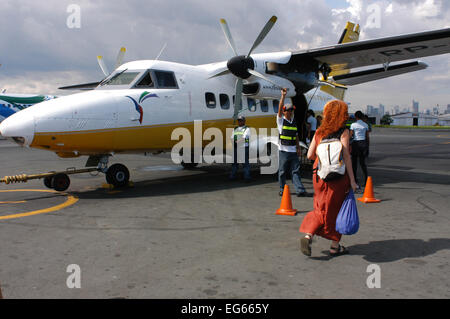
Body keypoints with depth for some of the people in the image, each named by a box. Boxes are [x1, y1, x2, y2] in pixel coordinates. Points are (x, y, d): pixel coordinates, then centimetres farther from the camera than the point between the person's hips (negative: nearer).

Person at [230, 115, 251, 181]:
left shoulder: (247, 129, 4)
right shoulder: (235, 129, 20)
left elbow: (244, 137, -9)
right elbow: (232, 137, 11)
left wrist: (237, 141, -10)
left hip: (244, 147, -5)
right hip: (235, 148, 5)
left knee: (245, 162, -5)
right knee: (234, 162, 6)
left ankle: (247, 177, -4)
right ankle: (232, 176, 11)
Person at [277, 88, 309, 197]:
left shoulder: (294, 121, 15)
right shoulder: (281, 120, 0)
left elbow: (296, 135, 18)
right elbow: (279, 108, -16)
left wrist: (298, 147, 11)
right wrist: (283, 96, -24)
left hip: (293, 150, 4)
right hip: (283, 150, -4)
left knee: (296, 171, 1)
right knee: (282, 171, 3)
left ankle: (300, 190, -1)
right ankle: (282, 190, 14)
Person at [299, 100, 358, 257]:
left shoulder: (319, 132, 6)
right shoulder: (343, 132, -7)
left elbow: (310, 155, 4)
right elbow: (346, 156, -12)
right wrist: (352, 180, -9)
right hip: (338, 177, -4)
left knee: (322, 208, 15)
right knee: (336, 210, 10)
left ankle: (308, 235, -3)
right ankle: (335, 246, 19)